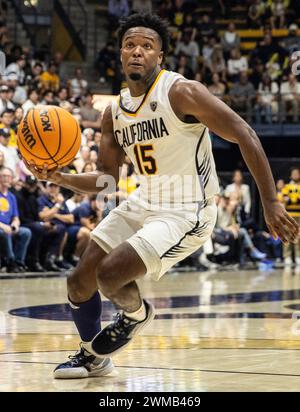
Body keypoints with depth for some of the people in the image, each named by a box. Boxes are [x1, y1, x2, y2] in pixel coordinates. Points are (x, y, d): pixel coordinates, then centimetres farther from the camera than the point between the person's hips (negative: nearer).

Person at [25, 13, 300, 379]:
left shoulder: (181, 92, -16)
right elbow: (105, 180, 11)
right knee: (79, 281, 6)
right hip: (143, 203, 8)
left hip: (186, 213, -7)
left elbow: (245, 136, -17)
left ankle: (137, 313, 14)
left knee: (110, 273, -22)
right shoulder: (114, 112, 6)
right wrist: (60, 178, -9)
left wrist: (270, 204, -21)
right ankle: (93, 357, 32)